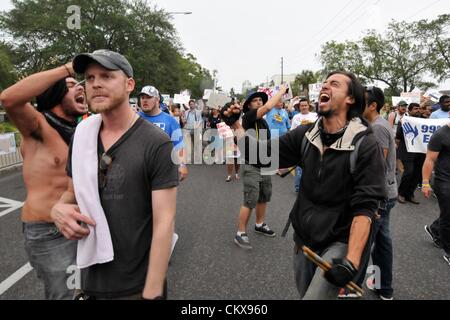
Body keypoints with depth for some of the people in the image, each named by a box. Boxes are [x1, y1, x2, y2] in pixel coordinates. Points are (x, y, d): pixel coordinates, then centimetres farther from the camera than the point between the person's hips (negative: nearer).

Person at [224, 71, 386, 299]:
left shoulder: (365, 145, -17)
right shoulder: (306, 135, -2)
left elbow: (364, 207, -21)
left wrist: (351, 261, -28)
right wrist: (235, 125, -12)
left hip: (340, 242, -5)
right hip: (304, 237, 5)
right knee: (305, 292, 21)